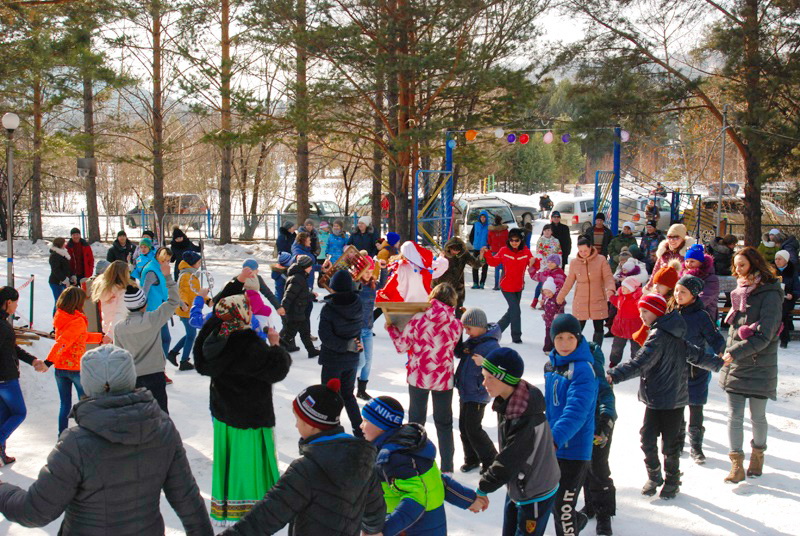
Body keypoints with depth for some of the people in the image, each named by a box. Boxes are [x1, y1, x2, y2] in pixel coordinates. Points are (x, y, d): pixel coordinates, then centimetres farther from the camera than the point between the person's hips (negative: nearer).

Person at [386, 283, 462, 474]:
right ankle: (447, 466, 19)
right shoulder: (456, 324, -11)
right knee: (444, 423, 15)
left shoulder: (418, 319, -13)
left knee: (416, 420, 17)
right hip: (443, 379, 0)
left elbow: (402, 346, -5)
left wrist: (391, 329, 13)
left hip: (418, 377, 0)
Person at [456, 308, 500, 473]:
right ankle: (472, 459, 30)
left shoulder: (491, 345, -21)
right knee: (464, 427, 15)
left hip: (477, 394, -8)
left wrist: (484, 363, -39)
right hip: (465, 391, 8)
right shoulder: (471, 340, 4)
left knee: (473, 429, -3)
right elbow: (459, 353, 17)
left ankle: (490, 460, 14)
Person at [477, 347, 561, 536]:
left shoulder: (527, 418, -34)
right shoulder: (506, 403, -6)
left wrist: (482, 489, -16)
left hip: (536, 496, -9)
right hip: (516, 488, 9)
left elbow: (508, 462, -27)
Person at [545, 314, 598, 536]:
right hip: (552, 447, 8)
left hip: (574, 449, -8)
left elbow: (576, 411, -31)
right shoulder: (551, 365, 6)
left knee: (563, 507, -4)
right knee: (551, 500, 23)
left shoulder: (583, 370, -20)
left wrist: (555, 439, -41)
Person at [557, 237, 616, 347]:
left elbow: (608, 277, -7)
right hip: (580, 302, 1)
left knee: (599, 328, 5)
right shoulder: (574, 263, 0)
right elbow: (569, 282, 10)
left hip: (598, 301, -1)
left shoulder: (601, 260, -6)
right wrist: (560, 298, 16)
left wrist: (610, 289, -27)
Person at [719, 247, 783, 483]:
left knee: (757, 416, 9)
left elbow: (764, 335, -19)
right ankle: (737, 464, 7)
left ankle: (758, 454, 31)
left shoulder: (770, 295, -12)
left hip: (759, 367, -5)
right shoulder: (740, 292, 9)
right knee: (734, 416, 2)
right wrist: (728, 353, 13)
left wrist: (736, 352, -24)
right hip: (735, 366, 5)